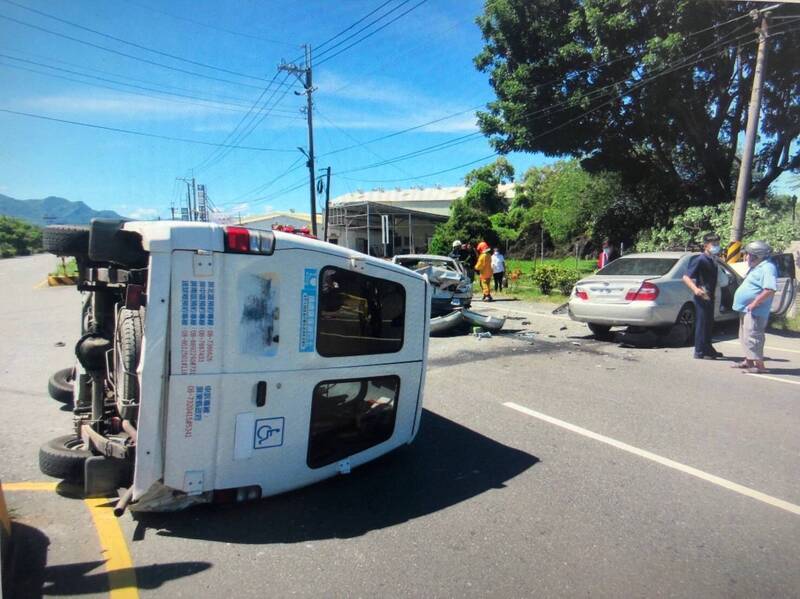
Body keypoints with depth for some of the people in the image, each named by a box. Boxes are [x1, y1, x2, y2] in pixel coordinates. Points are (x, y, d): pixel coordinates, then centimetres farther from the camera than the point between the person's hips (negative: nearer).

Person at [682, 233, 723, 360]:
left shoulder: (713, 261, 13)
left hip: (710, 297, 9)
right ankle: (700, 352, 2)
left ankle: (708, 349, 29)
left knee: (709, 324, 17)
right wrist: (695, 289, -36)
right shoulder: (700, 260, -15)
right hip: (702, 297, -9)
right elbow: (686, 277, -21)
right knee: (701, 323, -4)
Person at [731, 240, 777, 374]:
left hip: (755, 312, -11)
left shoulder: (767, 268, -16)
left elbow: (770, 290, -27)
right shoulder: (756, 267, 16)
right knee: (745, 337, 17)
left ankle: (759, 365, -6)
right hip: (746, 310, 11)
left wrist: (754, 303, -23)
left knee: (752, 337, -11)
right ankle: (748, 361, 28)